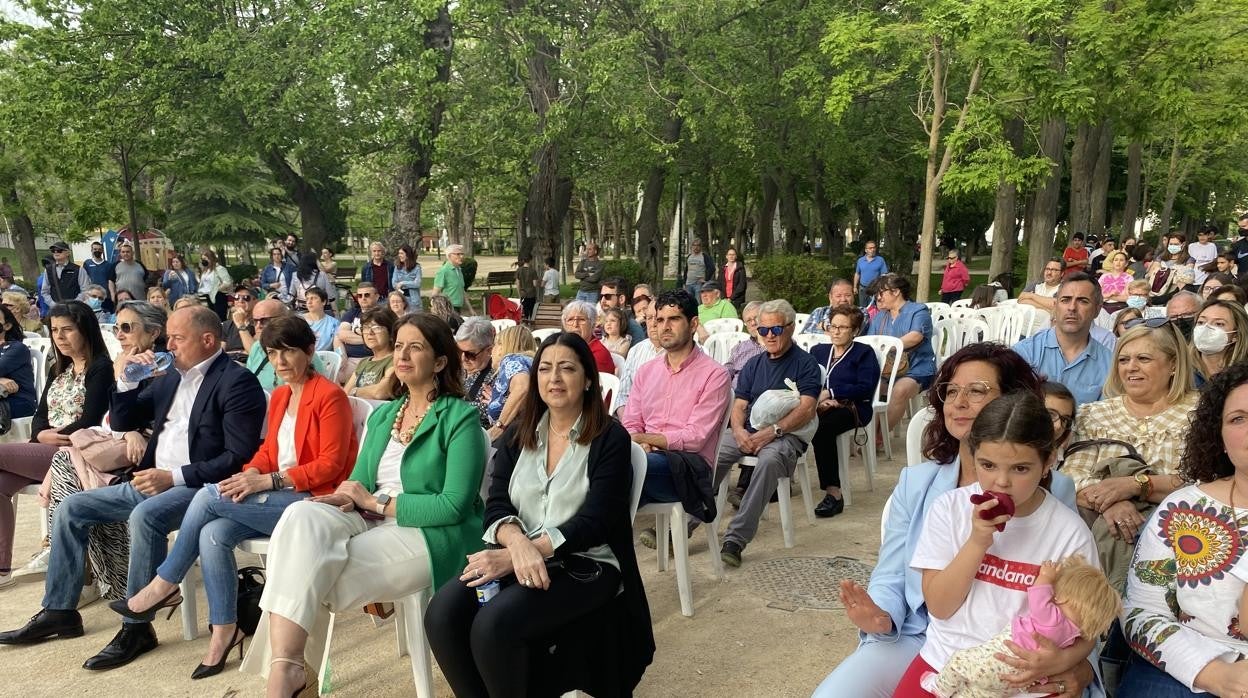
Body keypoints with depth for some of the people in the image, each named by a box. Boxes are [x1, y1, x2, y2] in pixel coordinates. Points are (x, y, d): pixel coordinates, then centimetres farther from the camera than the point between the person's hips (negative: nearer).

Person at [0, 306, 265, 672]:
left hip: (198, 486, -9)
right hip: (154, 481, 9)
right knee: (71, 508, 4)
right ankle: (59, 611, 13)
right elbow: (121, 422, 19)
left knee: (145, 515, -35)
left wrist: (175, 476, -22)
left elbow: (239, 457, -19)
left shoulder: (237, 382, -12)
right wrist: (126, 380, 2)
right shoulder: (170, 378, 14)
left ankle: (137, 627, -21)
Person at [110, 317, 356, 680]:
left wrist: (268, 480, -22)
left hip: (312, 502, -7)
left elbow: (329, 466, -17)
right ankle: (224, 631, -9)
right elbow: (269, 451, 15)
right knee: (214, 535, -19)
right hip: (278, 496, 7)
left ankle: (164, 583, 1)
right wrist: (250, 474, -7)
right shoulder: (279, 395, 12)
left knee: (209, 496, -19)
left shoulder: (329, 395, -13)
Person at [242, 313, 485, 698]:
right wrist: (346, 498, -11)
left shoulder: (460, 417, -5)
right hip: (373, 522, 6)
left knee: (314, 569, -24)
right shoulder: (382, 415, 18)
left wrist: (376, 503, -11)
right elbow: (359, 484, 15)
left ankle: (287, 666, -4)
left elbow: (453, 506, -13)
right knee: (303, 516, -26)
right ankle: (283, 667, -32)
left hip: (431, 536, -6)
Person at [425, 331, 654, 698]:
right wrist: (518, 543, -23)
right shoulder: (517, 434, 10)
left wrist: (514, 556, -23)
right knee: (442, 615, -22)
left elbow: (593, 523, -14)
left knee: (492, 625, -29)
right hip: (516, 556, 5)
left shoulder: (610, 438, -5)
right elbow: (497, 506, 2)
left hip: (585, 565, -4)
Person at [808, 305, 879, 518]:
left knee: (821, 428, -37)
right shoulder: (818, 351, 27)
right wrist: (817, 399, -10)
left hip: (851, 407, -4)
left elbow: (866, 389, -3)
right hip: (820, 407, 4)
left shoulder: (864, 353, 13)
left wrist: (830, 393, -11)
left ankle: (833, 493, -36)